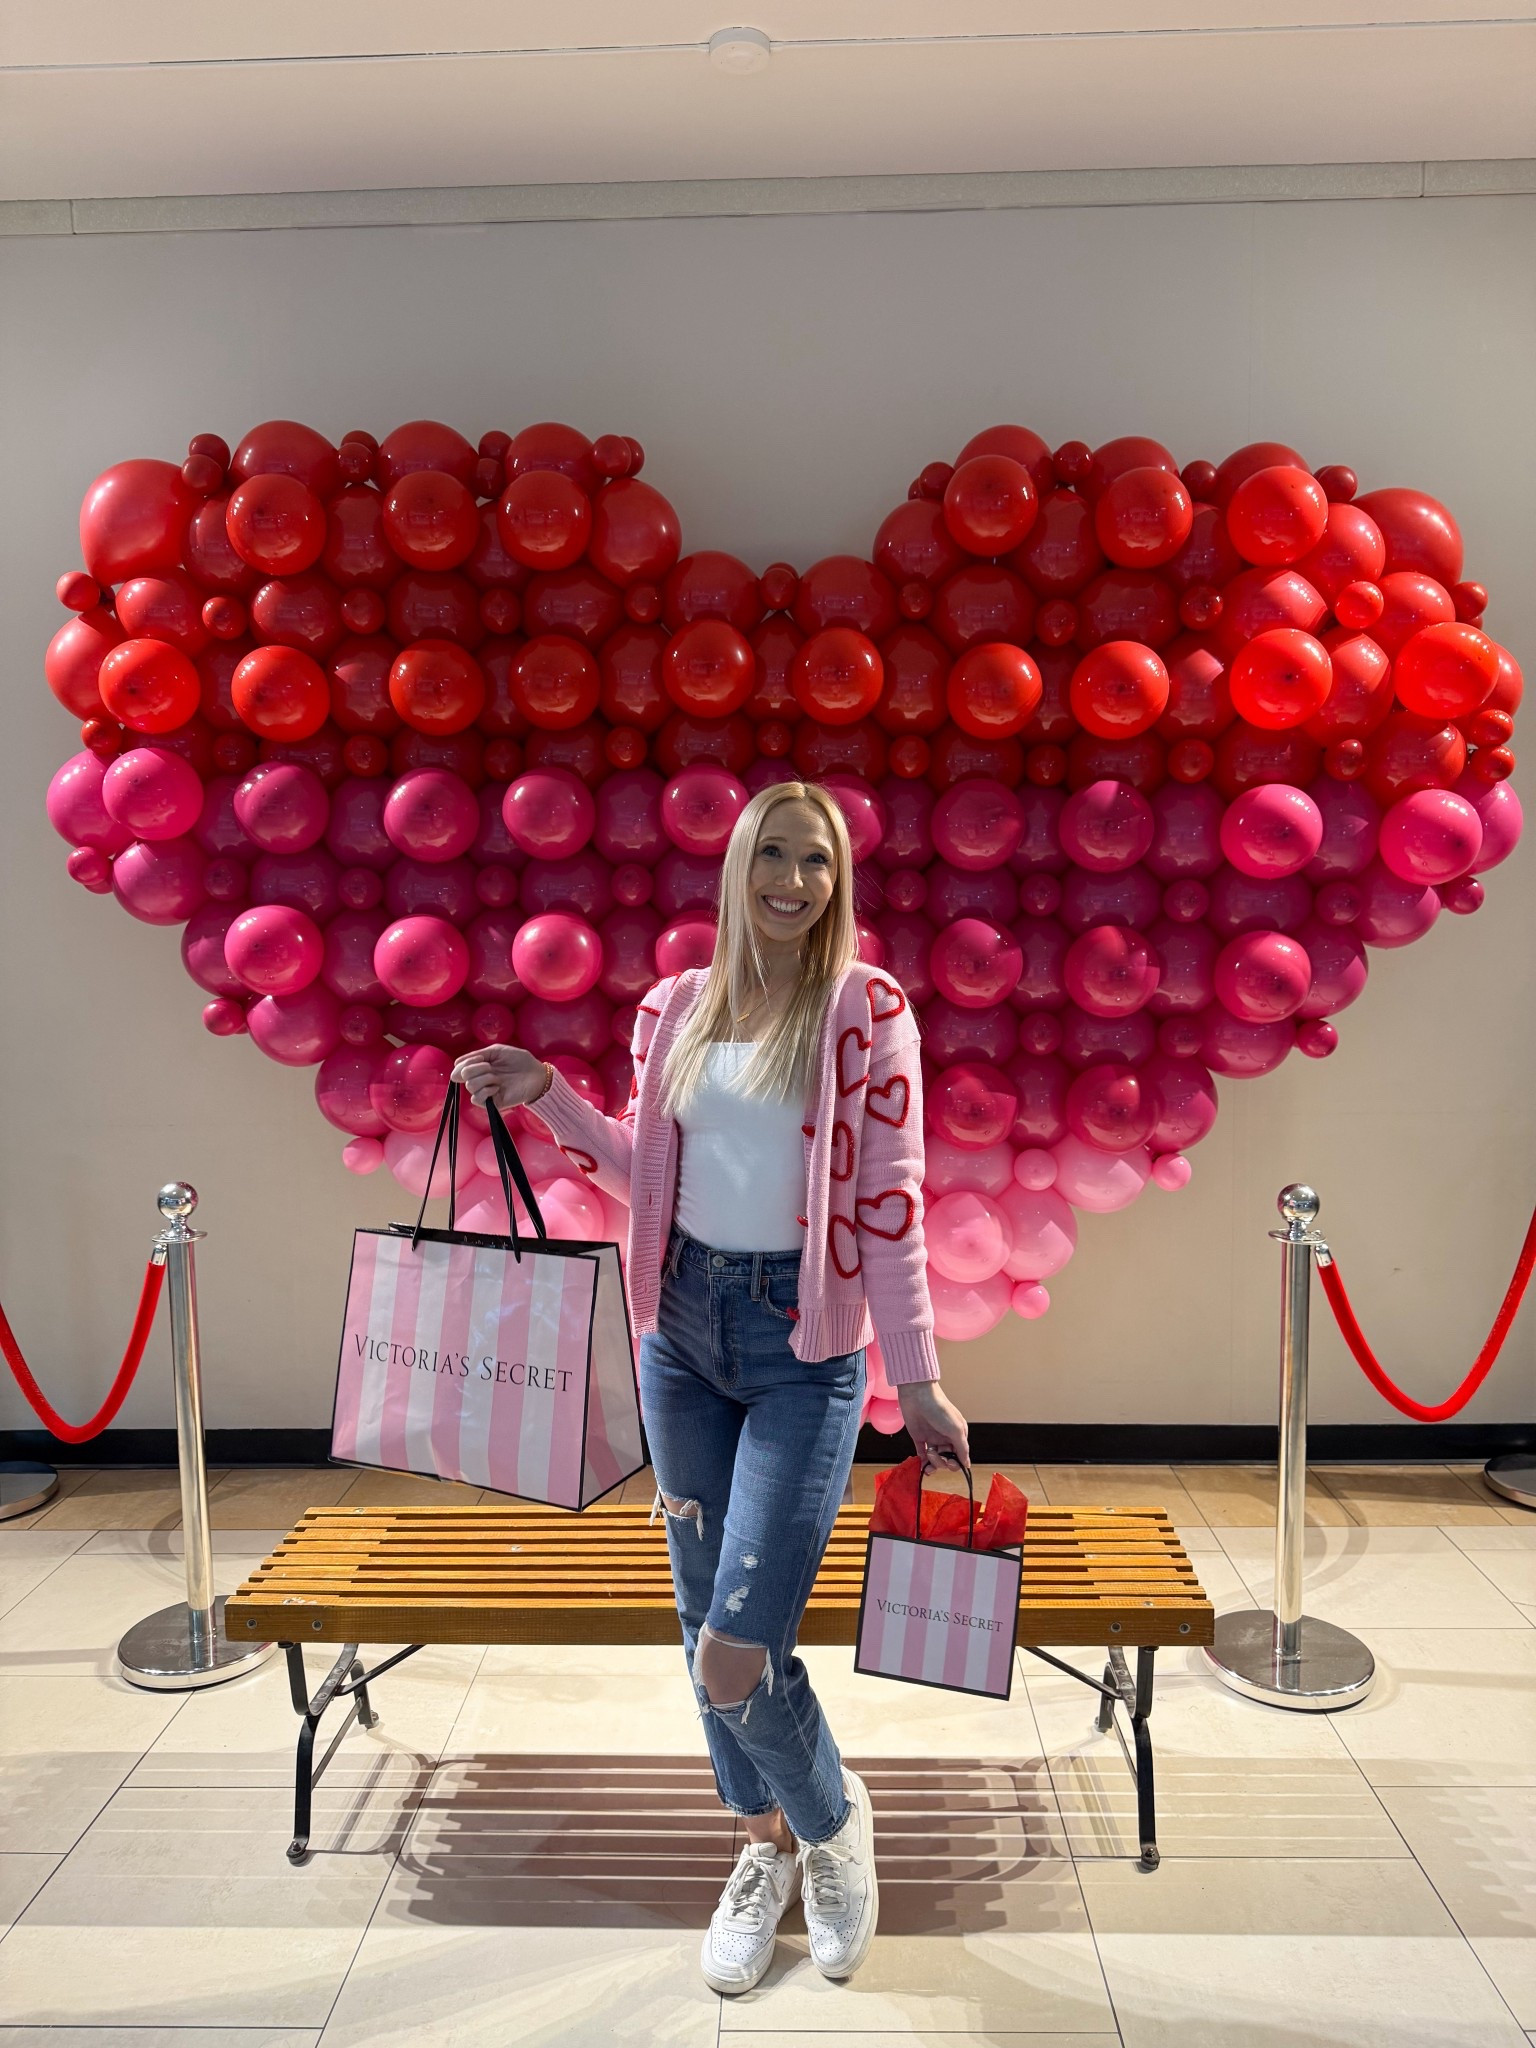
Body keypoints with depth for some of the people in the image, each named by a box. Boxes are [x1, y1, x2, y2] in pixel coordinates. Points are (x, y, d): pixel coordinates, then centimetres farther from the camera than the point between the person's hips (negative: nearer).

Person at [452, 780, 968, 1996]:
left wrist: (917, 1377, -10)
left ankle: (831, 1815, 27)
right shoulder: (677, 1006, 6)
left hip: (804, 1342, -5)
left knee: (735, 1655, -8)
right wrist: (544, 1096, 5)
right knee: (704, 1623, 15)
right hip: (684, 1323, 5)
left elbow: (890, 1198, -9)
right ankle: (768, 1846, 41)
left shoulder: (865, 1005, -8)